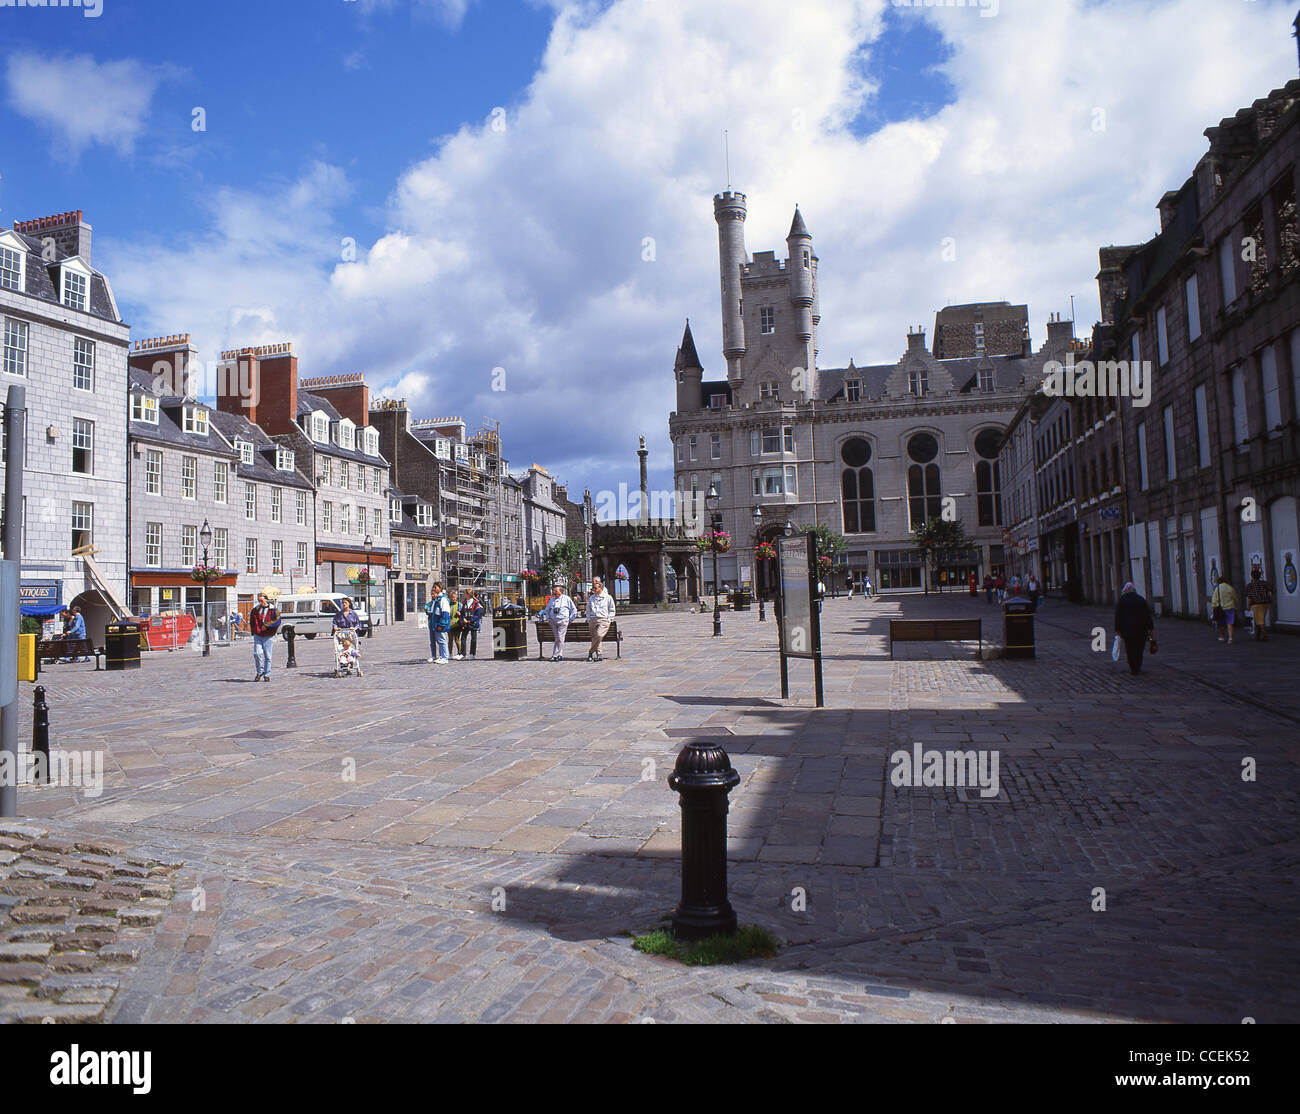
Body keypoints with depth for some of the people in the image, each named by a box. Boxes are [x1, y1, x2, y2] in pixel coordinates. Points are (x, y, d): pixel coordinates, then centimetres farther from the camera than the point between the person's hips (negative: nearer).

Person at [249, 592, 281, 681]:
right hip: (257, 636, 2)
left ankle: (267, 675, 11)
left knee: (267, 656, 1)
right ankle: (259, 672, 10)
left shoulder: (273, 610, -1)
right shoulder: (256, 610, 10)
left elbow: (277, 621, -10)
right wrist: (255, 631, 8)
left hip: (268, 637, -2)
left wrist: (266, 625, -17)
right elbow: (252, 621, 20)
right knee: (257, 653, -10)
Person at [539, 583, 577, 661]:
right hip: (553, 622, 4)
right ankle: (560, 655, 9)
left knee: (560, 638, -11)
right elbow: (547, 610, 28)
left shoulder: (566, 599, 5)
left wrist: (570, 620, 2)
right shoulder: (551, 600, 16)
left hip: (563, 621, -4)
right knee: (557, 638, 4)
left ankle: (555, 655, -10)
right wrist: (548, 619, 16)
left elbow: (574, 610, 8)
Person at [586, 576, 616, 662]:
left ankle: (591, 652, -13)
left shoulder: (608, 597, 5)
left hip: (603, 620, -4)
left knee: (599, 635, -24)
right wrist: (589, 619, 8)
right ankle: (598, 654, 10)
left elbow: (612, 611, 9)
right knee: (594, 637, 0)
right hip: (593, 620, 4)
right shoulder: (591, 598, 15)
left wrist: (608, 619, -2)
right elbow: (588, 610, 20)